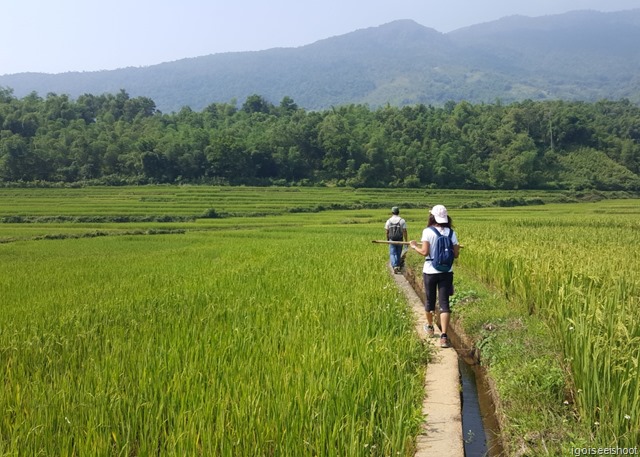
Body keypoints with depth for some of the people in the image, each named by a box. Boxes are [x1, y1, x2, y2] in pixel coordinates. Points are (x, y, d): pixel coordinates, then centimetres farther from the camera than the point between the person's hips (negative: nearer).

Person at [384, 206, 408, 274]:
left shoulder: (388, 221, 0)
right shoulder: (402, 221, -5)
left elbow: (386, 232, 2)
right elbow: (404, 232, -7)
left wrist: (387, 240, 15)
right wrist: (406, 241, -1)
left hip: (392, 240, 0)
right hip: (400, 240, 0)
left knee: (392, 254, 2)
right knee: (399, 254, 14)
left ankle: (395, 266, -18)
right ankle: (398, 267, 21)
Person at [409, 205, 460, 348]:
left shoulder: (428, 231, -9)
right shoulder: (451, 232, 0)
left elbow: (424, 252, -15)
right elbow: (456, 254, 0)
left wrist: (414, 246, 2)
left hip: (430, 271, -2)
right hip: (446, 272, 2)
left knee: (430, 300, 18)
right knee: (444, 303, 1)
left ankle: (429, 327, 39)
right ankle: (444, 336, -10)